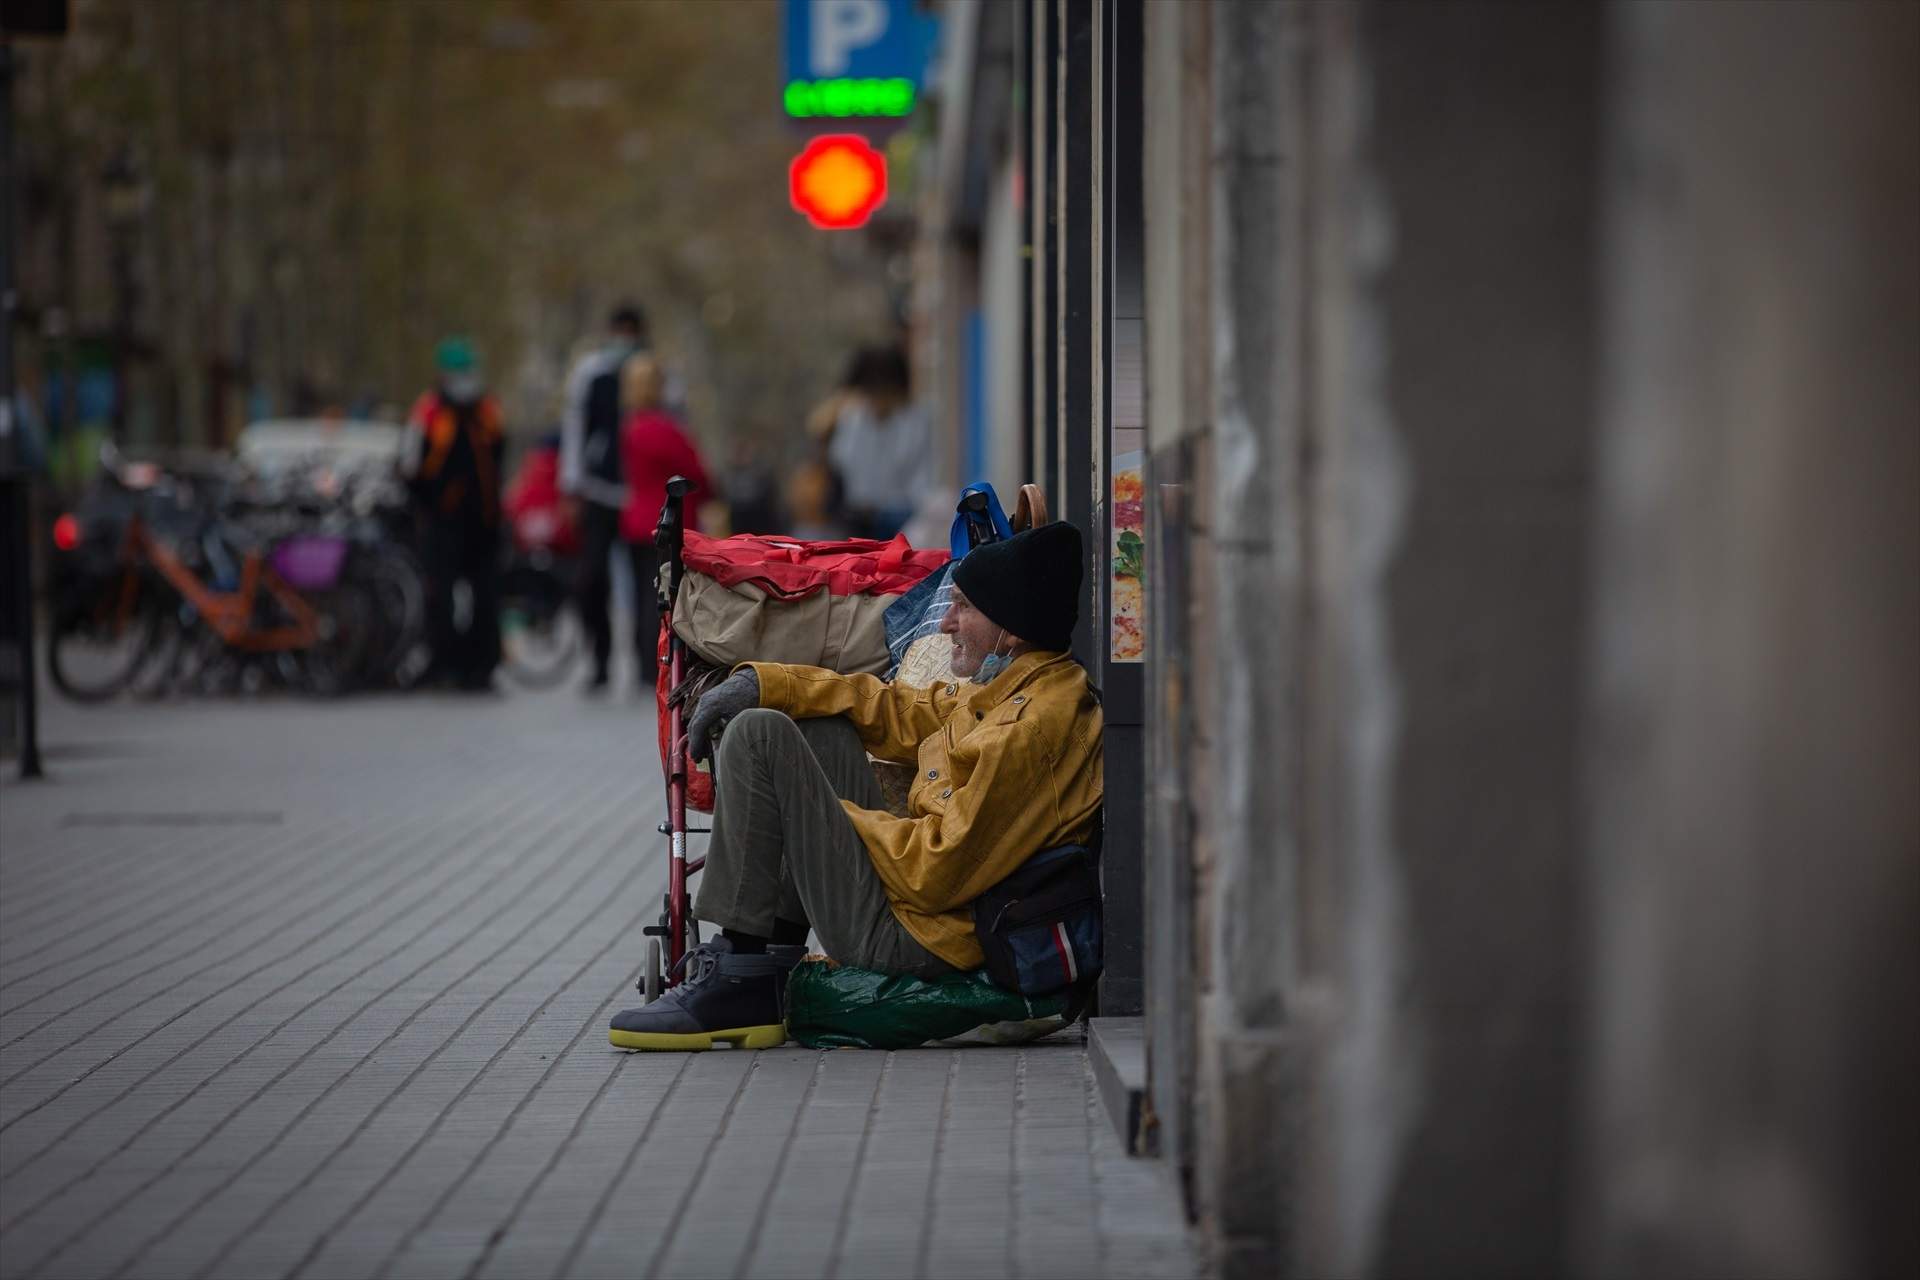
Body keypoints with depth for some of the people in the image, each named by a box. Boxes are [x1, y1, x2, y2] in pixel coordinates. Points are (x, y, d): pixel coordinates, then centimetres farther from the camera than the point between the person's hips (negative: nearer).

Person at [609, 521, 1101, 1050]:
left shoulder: (1031, 728, -22)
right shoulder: (1012, 689, 9)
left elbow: (939, 870, -25)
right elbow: (904, 714, 19)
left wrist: (843, 817, -7)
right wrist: (761, 683, 11)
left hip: (903, 939, -10)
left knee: (759, 735, -9)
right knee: (823, 729, 24)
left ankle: (741, 984, -7)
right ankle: (778, 953, 14)